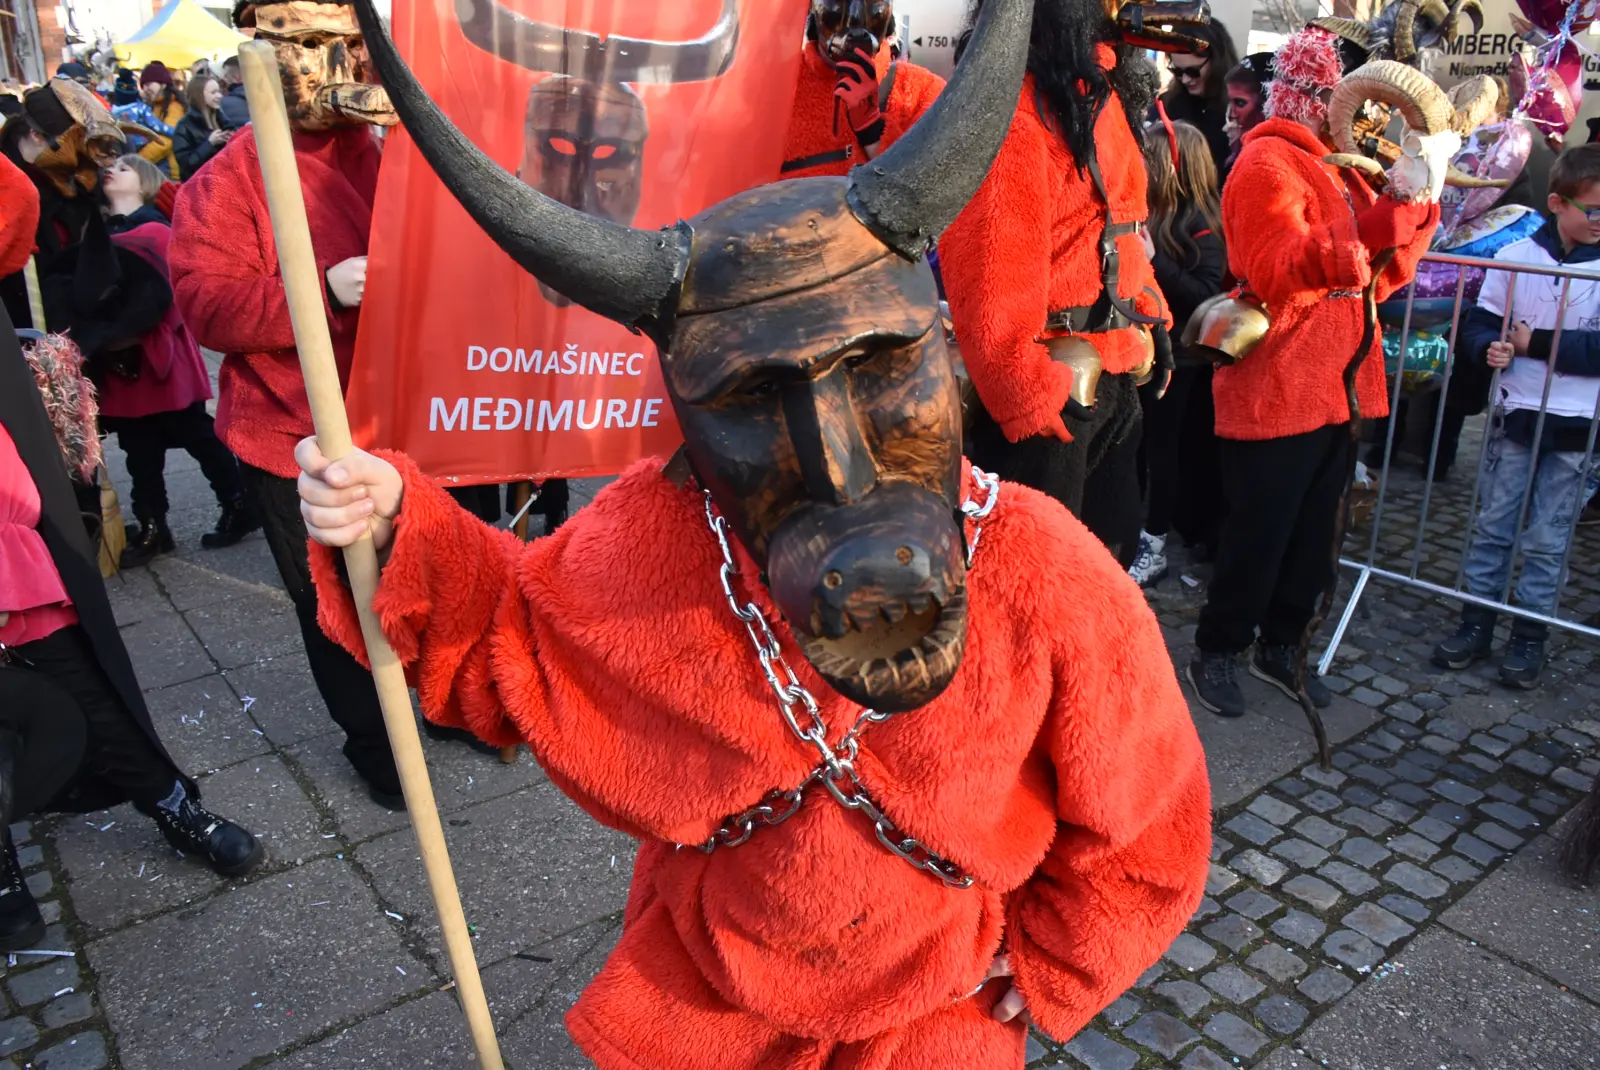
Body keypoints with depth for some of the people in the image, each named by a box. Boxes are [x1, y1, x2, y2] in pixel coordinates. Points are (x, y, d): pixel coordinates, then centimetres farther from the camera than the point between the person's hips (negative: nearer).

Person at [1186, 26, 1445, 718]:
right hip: (1275, 395, -9)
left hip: (1334, 391, 9)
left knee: (1312, 535, 16)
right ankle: (1216, 654, 16)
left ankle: (1280, 647, 31)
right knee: (1258, 537, 0)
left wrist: (1415, 210, -2)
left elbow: (1378, 278, 14)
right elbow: (1279, 274, -25)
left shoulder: (1340, 171, 17)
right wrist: (1378, 226, -33)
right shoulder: (1268, 165, -11)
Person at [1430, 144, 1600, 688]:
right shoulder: (1515, 257, -2)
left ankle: (1530, 634, 18)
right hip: (1516, 416, 1)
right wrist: (1490, 347, -19)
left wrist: (1536, 343, -17)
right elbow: (1478, 322, 2)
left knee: (1548, 540, 6)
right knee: (1493, 525, 8)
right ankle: (1476, 623, 19)